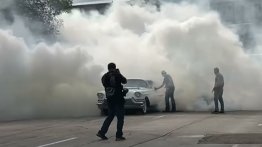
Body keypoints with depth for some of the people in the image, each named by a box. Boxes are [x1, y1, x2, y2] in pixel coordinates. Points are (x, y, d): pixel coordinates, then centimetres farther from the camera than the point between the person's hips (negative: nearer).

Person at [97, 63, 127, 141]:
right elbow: (124, 81, 4)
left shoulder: (104, 77, 2)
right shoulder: (117, 75, -11)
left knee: (110, 116, 19)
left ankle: (102, 132, 14)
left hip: (109, 99, 6)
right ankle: (118, 136, 2)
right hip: (118, 99, -6)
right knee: (120, 117, 3)